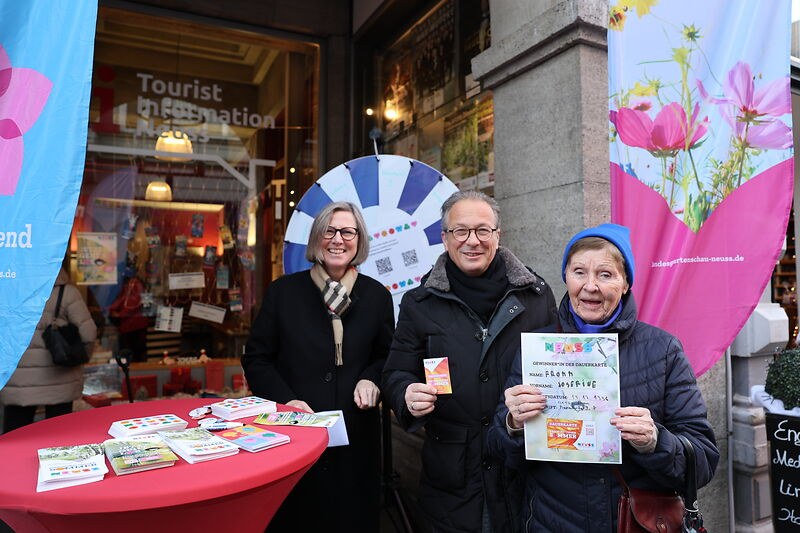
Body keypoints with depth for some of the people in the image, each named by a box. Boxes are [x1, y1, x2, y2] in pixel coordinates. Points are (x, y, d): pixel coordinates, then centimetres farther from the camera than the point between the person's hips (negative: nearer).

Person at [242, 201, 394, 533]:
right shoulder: (283, 291, -2)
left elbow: (388, 357, 11)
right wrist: (285, 399, -12)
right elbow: (256, 359, 2)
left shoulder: (376, 295, 2)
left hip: (356, 436, 1)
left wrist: (371, 380, -9)